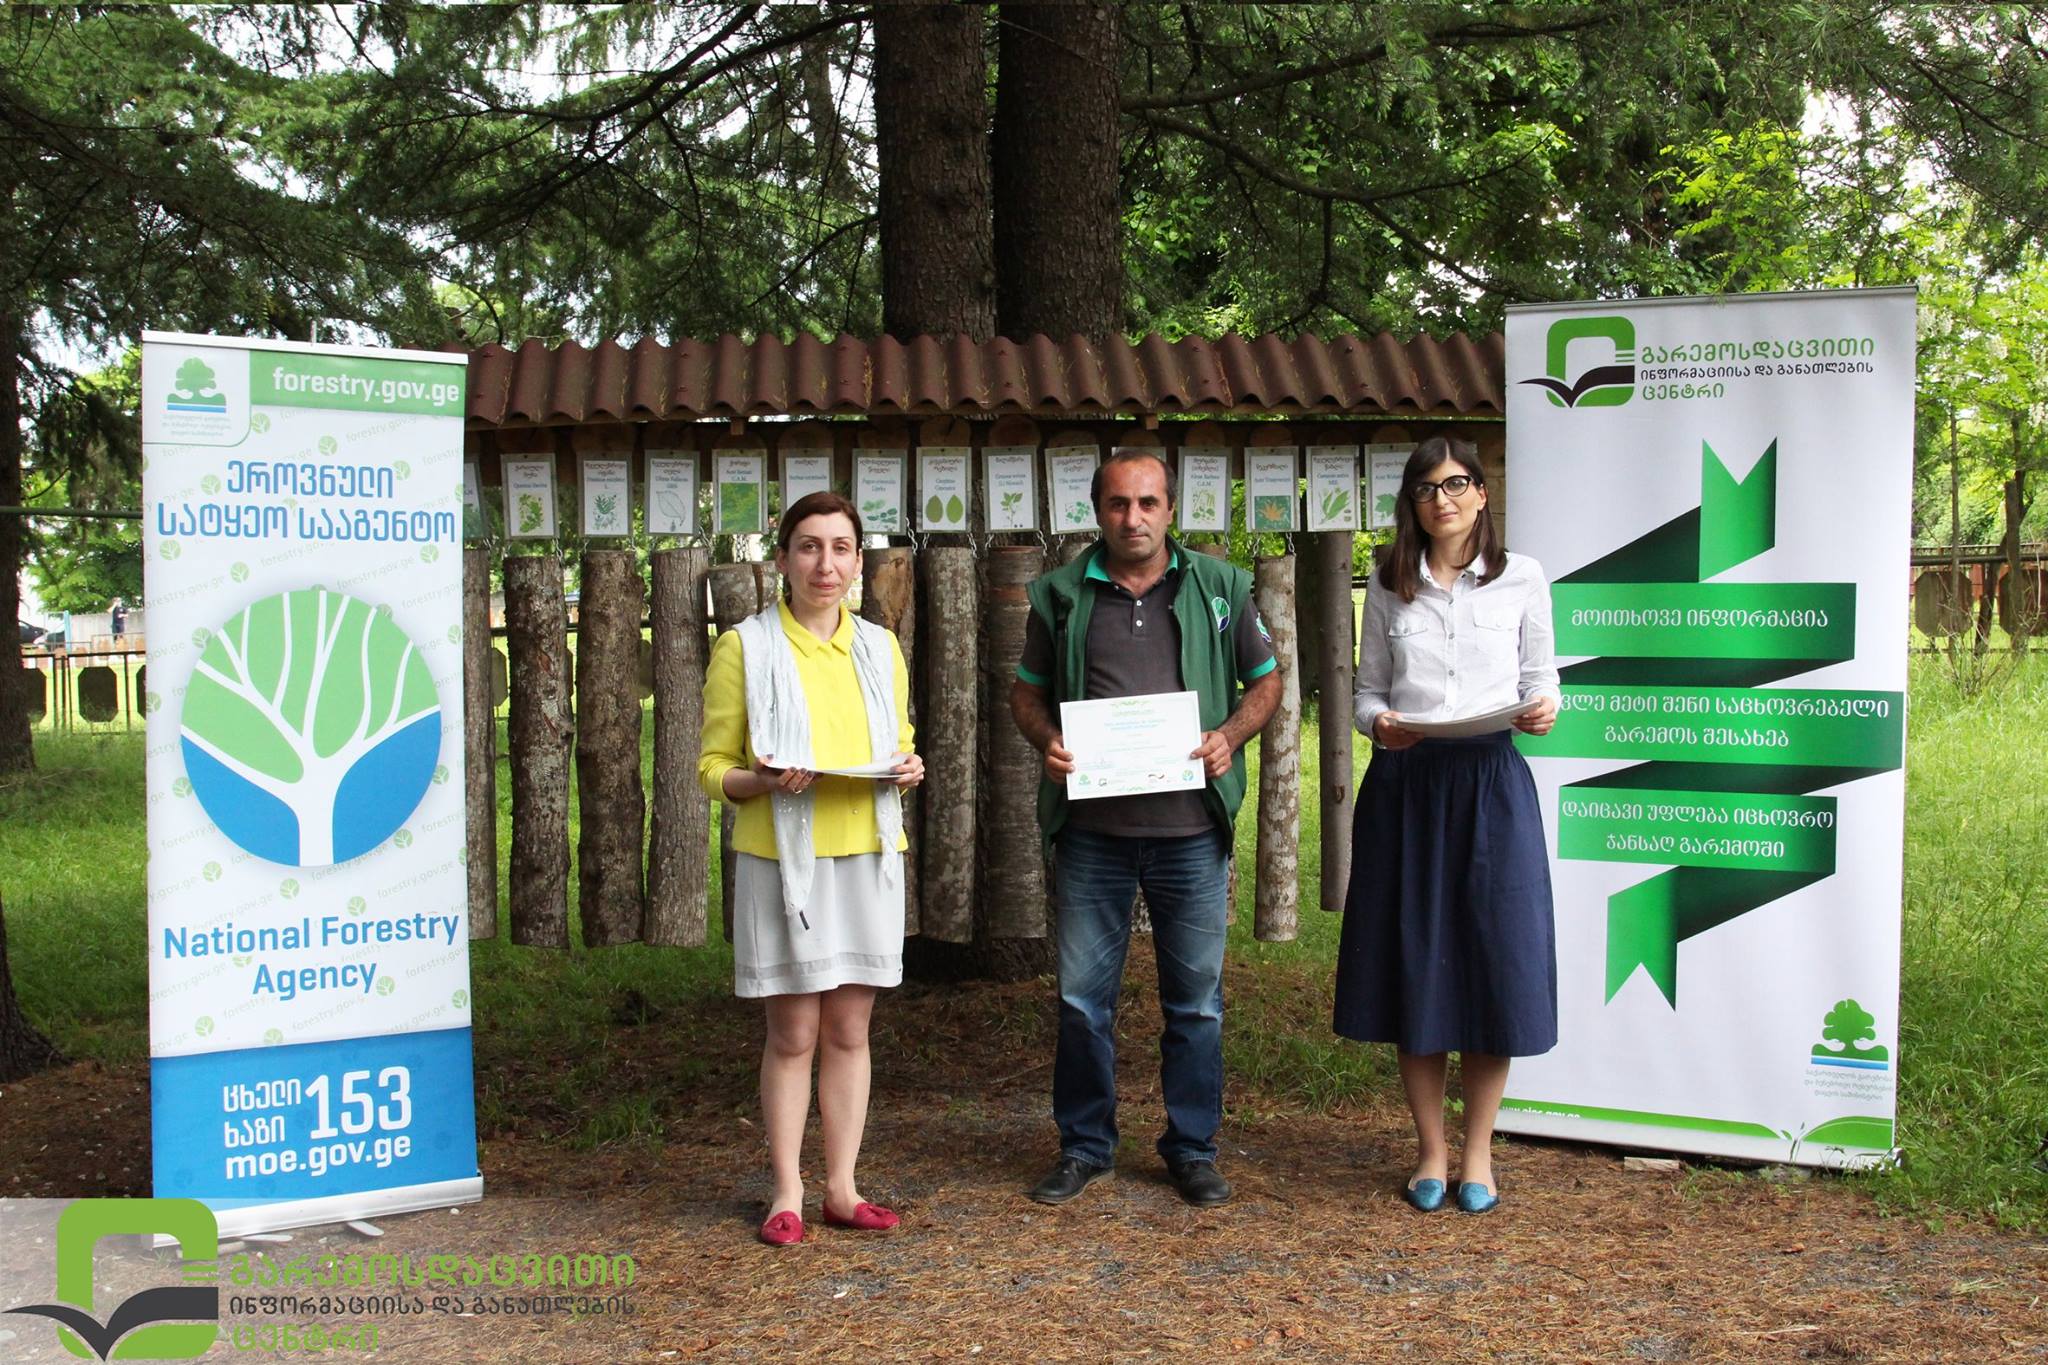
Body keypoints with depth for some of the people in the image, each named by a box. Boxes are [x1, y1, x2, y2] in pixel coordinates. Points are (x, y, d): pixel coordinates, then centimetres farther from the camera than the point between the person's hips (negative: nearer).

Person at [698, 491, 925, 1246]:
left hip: (866, 855, 4)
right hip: (781, 858, -3)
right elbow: (713, 767, -1)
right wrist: (764, 780, -21)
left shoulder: (879, 647, 10)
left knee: (849, 1029, 8)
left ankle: (842, 1188, 18)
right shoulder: (745, 647, -2)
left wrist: (907, 770, -4)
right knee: (792, 1034, 2)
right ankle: (786, 1193, 14)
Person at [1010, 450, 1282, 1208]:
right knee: (1083, 994, 7)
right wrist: (1047, 741, -8)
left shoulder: (1218, 586, 7)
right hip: (1091, 828, 0)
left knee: (1196, 997, 8)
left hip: (1191, 830, 0)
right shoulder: (1062, 594, 7)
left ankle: (1193, 1150, 22)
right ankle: (1085, 1147, 22)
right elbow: (1028, 691, 13)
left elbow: (1265, 679, 13)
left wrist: (1229, 736, -5)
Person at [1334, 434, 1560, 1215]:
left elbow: (1541, 677, 9)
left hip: (1491, 783, -1)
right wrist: (1378, 723, -11)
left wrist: (1544, 708, -13)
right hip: (1406, 785, 1)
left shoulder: (1521, 579, 5)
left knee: (1495, 962, 0)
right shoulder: (1387, 587, 9)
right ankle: (1430, 1150, 18)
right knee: (1414, 960, 4)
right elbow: (1367, 688, 11)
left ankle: (1477, 1151, 16)